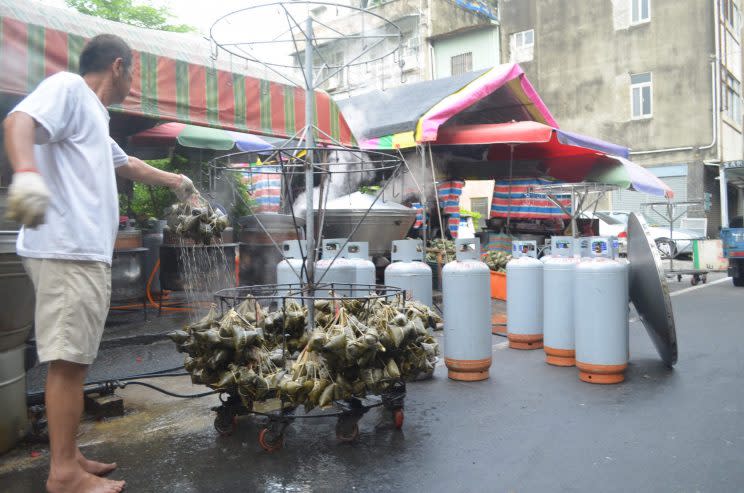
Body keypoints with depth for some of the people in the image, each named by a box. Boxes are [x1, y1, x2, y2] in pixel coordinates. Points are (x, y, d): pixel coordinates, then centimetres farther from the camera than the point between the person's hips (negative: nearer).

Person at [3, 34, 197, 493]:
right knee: (68, 360, -7)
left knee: (75, 360, 12)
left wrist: (174, 181, 56)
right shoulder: (68, 86, 0)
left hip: (86, 253, 10)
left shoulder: (94, 115, 28)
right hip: (67, 251, -10)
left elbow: (128, 165, 44)